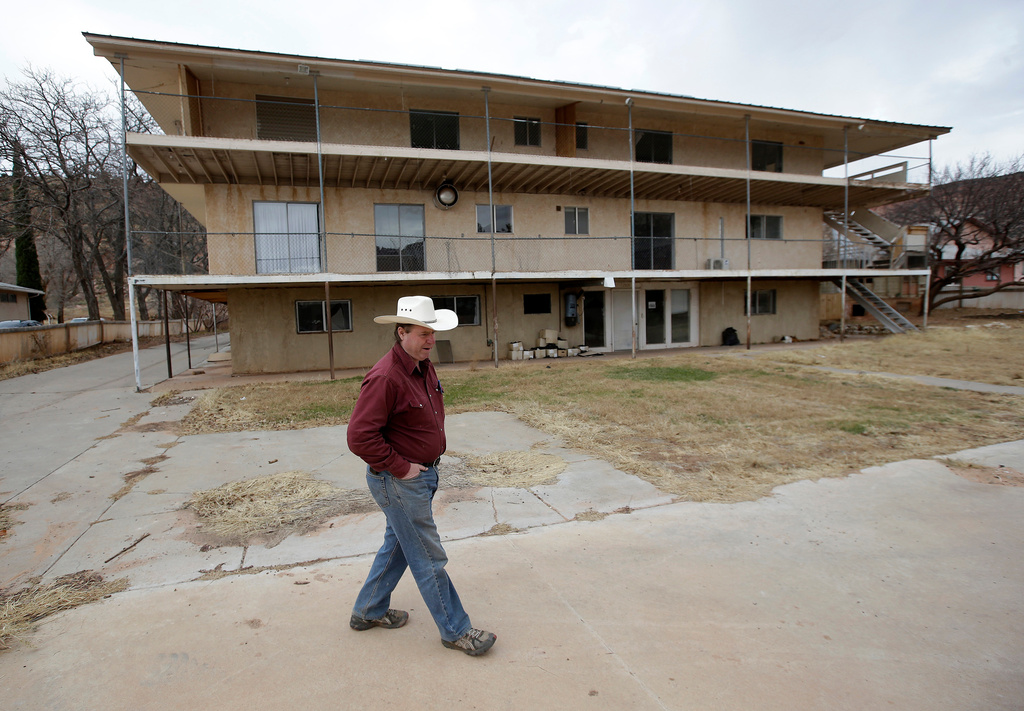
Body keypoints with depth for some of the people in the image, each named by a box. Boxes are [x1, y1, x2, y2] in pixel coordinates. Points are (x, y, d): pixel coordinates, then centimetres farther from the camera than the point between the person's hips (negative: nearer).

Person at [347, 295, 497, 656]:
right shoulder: (385, 377, -25)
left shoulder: (425, 367, 4)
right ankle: (455, 630, 20)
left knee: (397, 545, 23)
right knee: (429, 559, 4)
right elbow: (360, 437, -28)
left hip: (421, 474, 9)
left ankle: (369, 611, 41)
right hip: (398, 482, -9)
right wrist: (401, 468, -21)